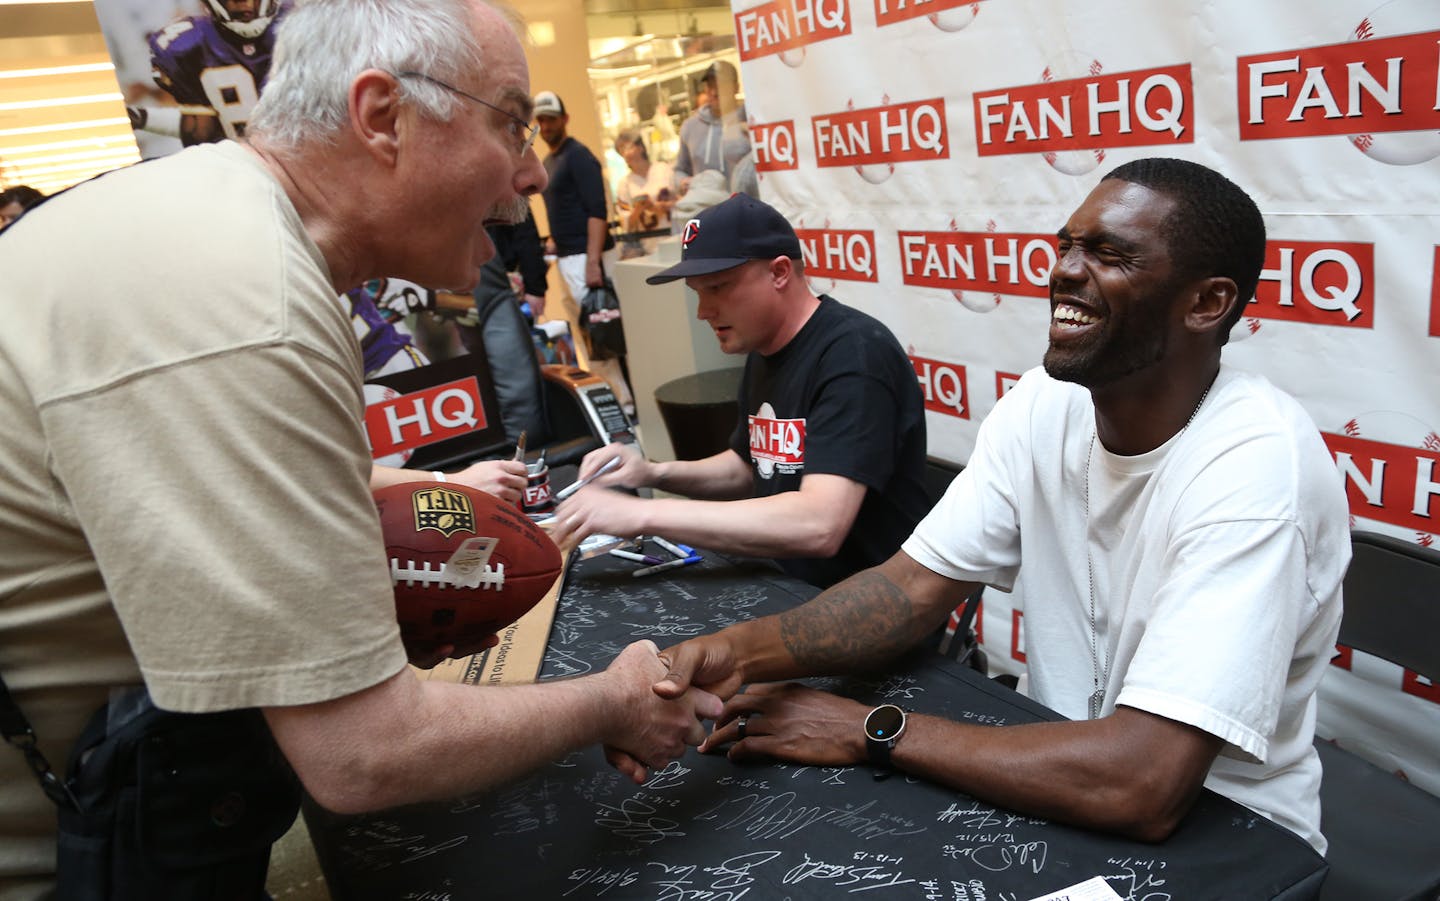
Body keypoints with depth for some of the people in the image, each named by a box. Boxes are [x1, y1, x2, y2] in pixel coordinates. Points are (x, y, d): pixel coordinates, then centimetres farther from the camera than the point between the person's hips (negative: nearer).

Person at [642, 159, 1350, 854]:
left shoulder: (1257, 464, -26)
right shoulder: (1044, 404, -5)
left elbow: (1143, 786, -32)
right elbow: (915, 586, -7)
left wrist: (870, 730, -24)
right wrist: (741, 652, -24)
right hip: (1064, 784, 5)